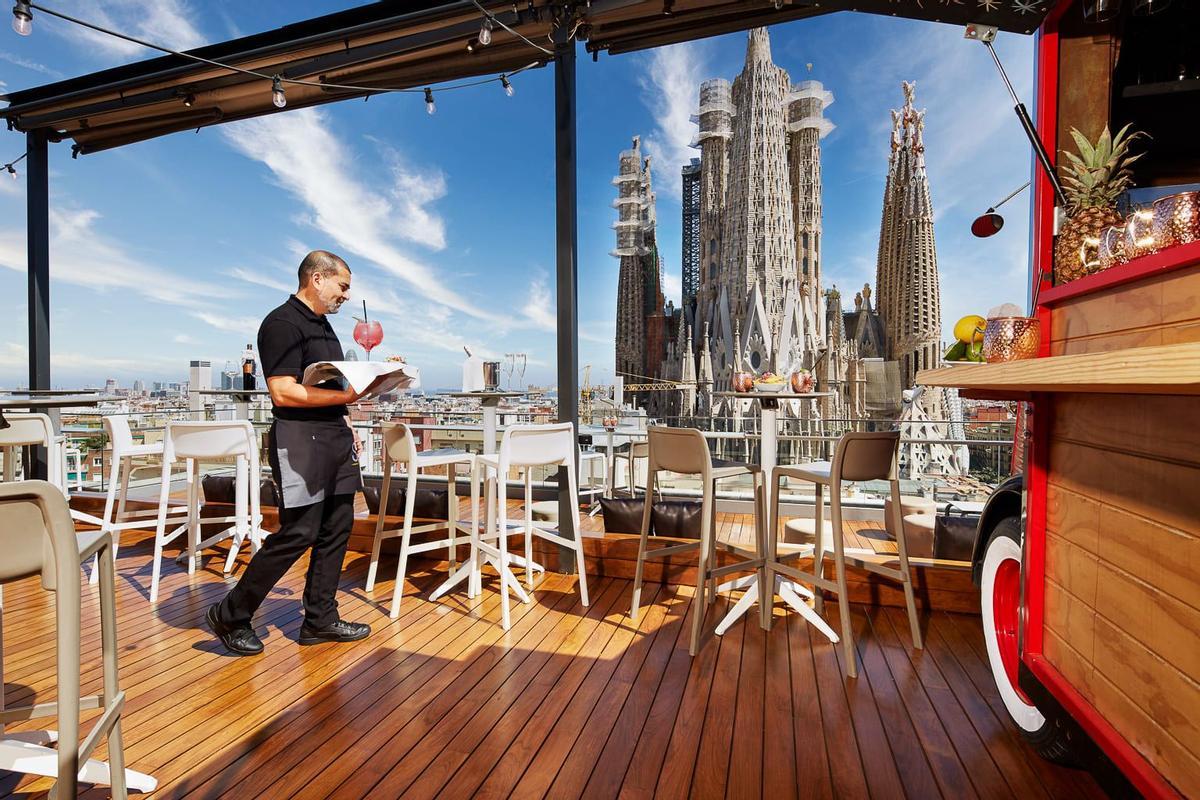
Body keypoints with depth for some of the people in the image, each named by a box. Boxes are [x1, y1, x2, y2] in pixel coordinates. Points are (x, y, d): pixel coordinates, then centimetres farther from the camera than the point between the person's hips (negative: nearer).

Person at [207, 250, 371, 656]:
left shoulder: (322, 325, 19)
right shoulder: (282, 323, -10)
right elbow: (283, 393, -19)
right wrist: (346, 396, -23)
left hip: (334, 436, 9)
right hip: (300, 440, -9)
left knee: (336, 530, 10)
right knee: (298, 533, -5)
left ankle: (320, 619, 21)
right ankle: (230, 616, 16)